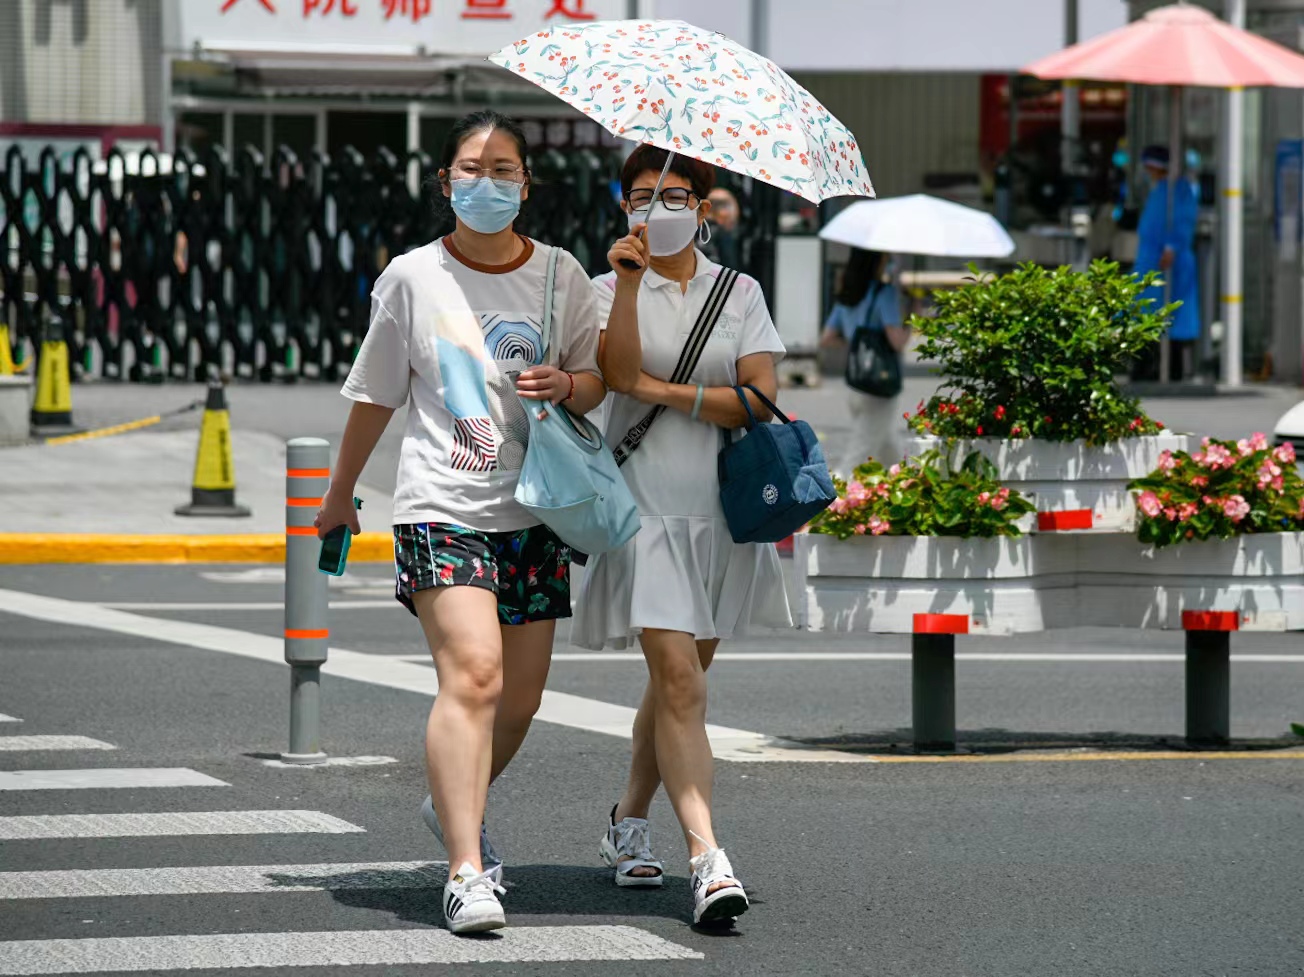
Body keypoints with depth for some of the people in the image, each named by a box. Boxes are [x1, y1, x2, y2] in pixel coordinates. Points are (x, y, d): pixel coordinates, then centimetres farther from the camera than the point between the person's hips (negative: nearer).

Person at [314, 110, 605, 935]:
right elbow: (375, 396, 12)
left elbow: (599, 386, 12)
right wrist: (340, 494, 20)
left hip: (534, 512, 4)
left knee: (519, 700, 10)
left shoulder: (561, 277, 7)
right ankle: (467, 873, -24)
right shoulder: (413, 278, 2)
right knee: (472, 674, -21)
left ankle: (455, 804, 40)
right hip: (442, 509, -4)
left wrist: (566, 385, -12)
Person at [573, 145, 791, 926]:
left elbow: (760, 399, -4)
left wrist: (663, 391, -10)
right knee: (678, 681, -14)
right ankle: (708, 860, -22)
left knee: (679, 677, 13)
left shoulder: (739, 293, 8)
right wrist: (631, 283, -24)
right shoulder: (612, 289, 4)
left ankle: (629, 821, 35)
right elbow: (621, 371, -15)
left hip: (721, 507, 3)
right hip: (645, 503, -3)